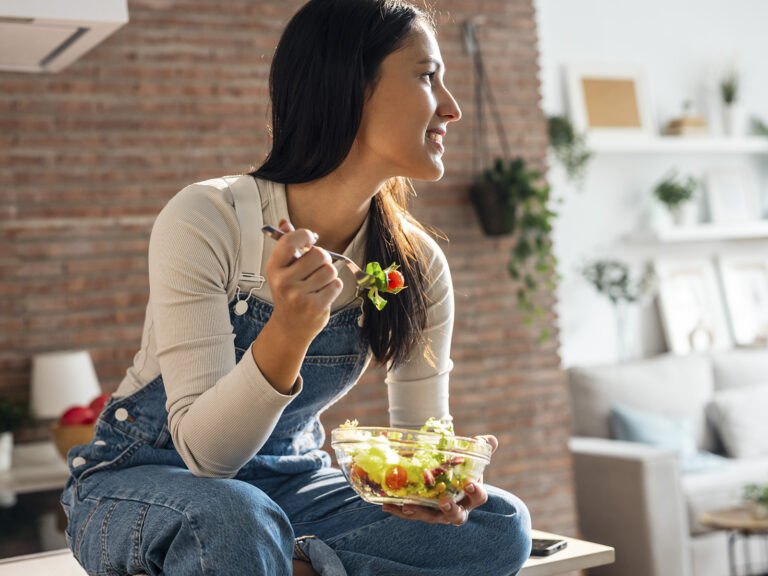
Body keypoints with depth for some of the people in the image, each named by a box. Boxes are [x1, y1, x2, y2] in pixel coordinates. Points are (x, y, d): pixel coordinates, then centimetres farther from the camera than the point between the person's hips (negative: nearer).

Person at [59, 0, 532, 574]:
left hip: (290, 484, 5)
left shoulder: (419, 268, -8)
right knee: (239, 522, -41)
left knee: (501, 523, -18)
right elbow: (203, 451, -25)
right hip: (146, 478, -5)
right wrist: (288, 333, -44)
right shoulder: (206, 220, -22)